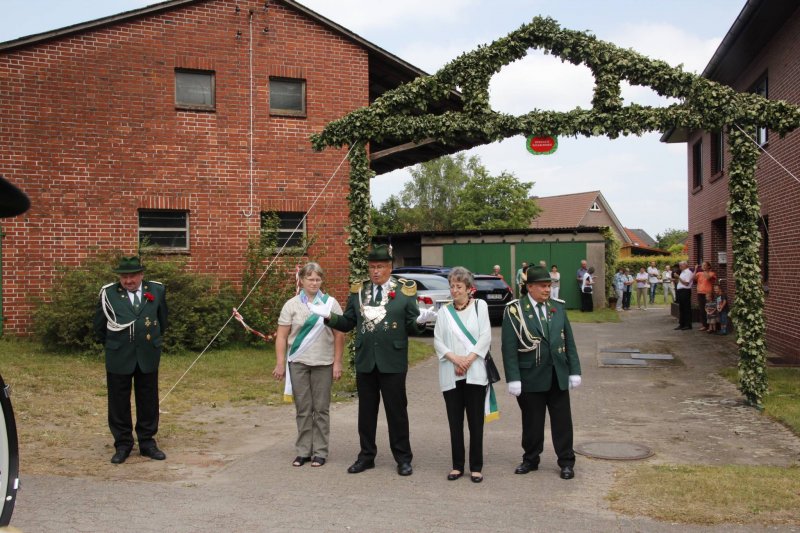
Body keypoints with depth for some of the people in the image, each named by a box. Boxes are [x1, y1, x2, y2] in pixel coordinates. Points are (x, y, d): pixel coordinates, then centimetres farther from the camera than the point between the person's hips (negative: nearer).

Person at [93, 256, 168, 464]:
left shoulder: (157, 290, 1)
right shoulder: (109, 293, -5)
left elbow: (163, 320, 14)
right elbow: (99, 324, 7)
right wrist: (110, 344, 12)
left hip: (148, 357, 1)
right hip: (118, 357, -1)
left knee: (148, 402, 10)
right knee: (119, 403, 6)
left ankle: (147, 442, 22)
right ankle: (122, 445, 19)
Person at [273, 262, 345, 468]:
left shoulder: (330, 303, 1)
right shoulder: (292, 305, 2)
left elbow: (339, 335, 1)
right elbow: (281, 336, 2)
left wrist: (337, 363, -4)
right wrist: (280, 364, -3)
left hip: (323, 364, -1)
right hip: (298, 363, 1)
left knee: (321, 409, 5)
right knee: (303, 410, 7)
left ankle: (320, 452, 14)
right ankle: (303, 451, 17)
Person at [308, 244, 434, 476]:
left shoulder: (405, 290, -1)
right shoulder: (358, 290, 8)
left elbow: (411, 326, -1)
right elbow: (347, 323, 10)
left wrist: (420, 321, -22)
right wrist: (329, 316, -6)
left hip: (392, 361, -3)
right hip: (365, 361, 3)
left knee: (396, 410, 4)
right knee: (366, 410, 12)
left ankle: (403, 458, 16)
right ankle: (366, 456, 24)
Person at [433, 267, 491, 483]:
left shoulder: (479, 306, 5)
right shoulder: (444, 311, 10)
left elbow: (485, 336, -3)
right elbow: (437, 340, 3)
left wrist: (469, 359, -12)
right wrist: (454, 358, -13)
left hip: (475, 372, -2)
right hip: (451, 374, 2)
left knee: (475, 421, 1)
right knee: (455, 421, 6)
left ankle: (476, 467, 9)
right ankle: (457, 466, 15)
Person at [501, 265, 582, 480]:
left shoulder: (558, 307, 7)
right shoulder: (515, 311, -6)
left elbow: (569, 341, 9)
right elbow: (509, 348, -9)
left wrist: (574, 371, 5)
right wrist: (513, 379, -13)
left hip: (558, 376, 3)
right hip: (531, 377, -3)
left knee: (562, 420, 7)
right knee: (532, 421, 9)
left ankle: (566, 462, 18)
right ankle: (530, 460, 25)